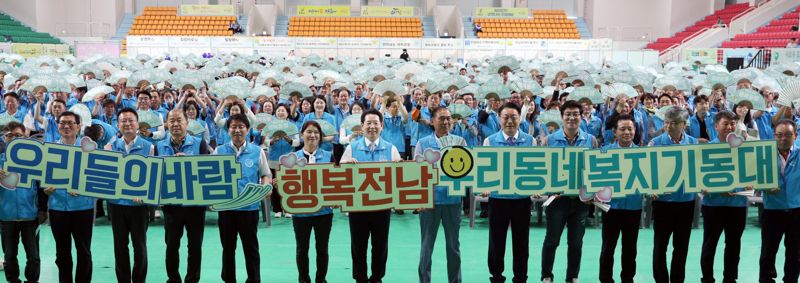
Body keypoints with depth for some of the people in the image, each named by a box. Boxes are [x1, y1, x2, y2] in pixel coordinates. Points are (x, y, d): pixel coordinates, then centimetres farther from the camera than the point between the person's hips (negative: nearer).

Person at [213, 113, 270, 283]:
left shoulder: (257, 151, 1)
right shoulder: (219, 151, 4)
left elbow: (266, 175, 6)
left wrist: (265, 187, -14)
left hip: (249, 206, -1)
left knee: (251, 247, 6)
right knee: (228, 247, 12)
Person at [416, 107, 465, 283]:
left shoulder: (459, 141, 5)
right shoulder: (423, 143, 4)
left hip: (453, 198, 1)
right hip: (430, 199, -1)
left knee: (453, 244, 11)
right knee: (427, 244, 6)